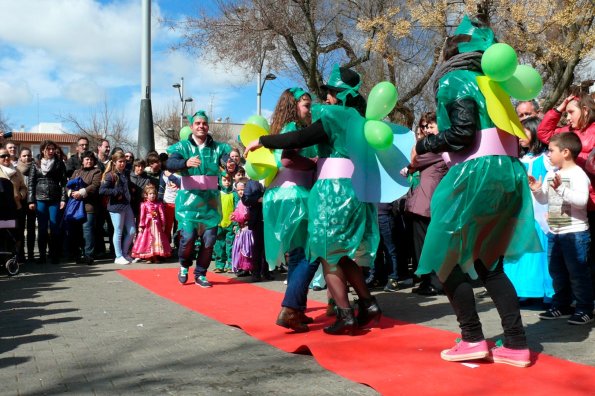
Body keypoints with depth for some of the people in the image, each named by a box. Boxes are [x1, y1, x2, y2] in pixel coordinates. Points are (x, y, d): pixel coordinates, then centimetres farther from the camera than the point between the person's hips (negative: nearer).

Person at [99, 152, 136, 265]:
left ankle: (124, 253, 25)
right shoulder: (110, 175, -9)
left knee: (132, 231, 8)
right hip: (116, 207, -7)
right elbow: (102, 190, -18)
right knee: (118, 232, 2)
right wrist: (117, 193, -17)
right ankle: (118, 257, 14)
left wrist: (131, 192, 8)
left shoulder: (125, 174, 12)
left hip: (127, 205, 7)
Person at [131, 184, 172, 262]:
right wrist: (141, 226, -6)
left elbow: (162, 215, 1)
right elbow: (142, 216, -4)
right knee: (147, 239, 2)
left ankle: (155, 257, 13)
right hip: (147, 225, -1)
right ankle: (148, 257, 9)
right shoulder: (144, 205, -4)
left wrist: (163, 225, -1)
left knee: (156, 239, 5)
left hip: (156, 225, 1)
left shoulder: (159, 204, 0)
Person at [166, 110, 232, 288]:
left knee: (209, 239, 1)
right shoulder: (182, 146, 0)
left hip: (211, 199, 2)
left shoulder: (218, 147, 4)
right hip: (189, 199, -2)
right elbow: (170, 164, -16)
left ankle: (200, 274, 20)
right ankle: (184, 266, 19)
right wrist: (186, 162, -37)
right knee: (188, 236, -12)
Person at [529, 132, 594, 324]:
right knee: (557, 272, 15)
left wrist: (561, 188, -32)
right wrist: (537, 190, 0)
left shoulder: (578, 174, -13)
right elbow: (544, 199, 19)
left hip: (575, 233, -8)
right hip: (554, 233, 8)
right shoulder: (551, 174, 11)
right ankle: (561, 306, 26)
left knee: (578, 272, -1)